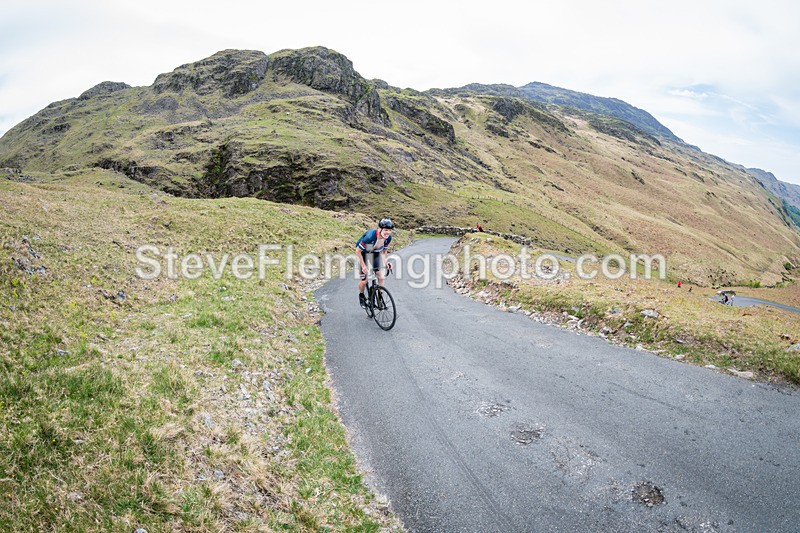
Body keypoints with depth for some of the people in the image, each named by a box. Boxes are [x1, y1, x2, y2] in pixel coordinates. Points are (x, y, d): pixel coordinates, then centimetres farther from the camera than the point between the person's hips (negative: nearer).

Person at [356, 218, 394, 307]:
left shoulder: (388, 237, -21)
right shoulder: (370, 236, -38)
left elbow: (383, 251, -3)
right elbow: (358, 251, -27)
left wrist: (386, 263, -18)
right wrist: (363, 266, -25)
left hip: (375, 253, 5)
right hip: (363, 253, -4)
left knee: (381, 277, -7)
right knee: (364, 280, -5)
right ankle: (361, 296, 25)